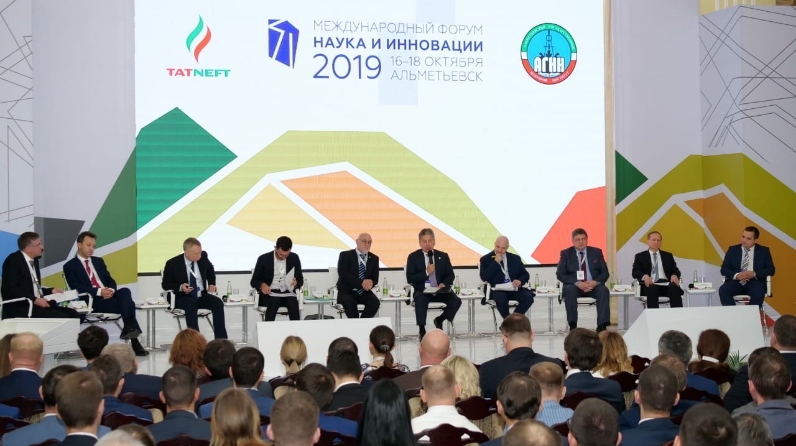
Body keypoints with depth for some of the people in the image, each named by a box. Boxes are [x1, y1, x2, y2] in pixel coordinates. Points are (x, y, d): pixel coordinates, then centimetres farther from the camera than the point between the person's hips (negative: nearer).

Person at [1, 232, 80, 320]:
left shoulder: (34, 261, 18)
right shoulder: (13, 260, -7)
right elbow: (10, 289, -18)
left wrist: (51, 290, 10)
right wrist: (35, 300, -24)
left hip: (36, 304, 8)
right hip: (20, 308, -8)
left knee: (73, 314, -11)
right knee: (61, 318, -26)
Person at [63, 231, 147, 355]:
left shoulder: (99, 261, 21)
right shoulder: (70, 266, 3)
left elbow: (111, 281, 15)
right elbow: (76, 288, -10)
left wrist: (111, 290, -10)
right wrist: (99, 291, -21)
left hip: (108, 295, 6)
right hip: (91, 301, -5)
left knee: (125, 291, -29)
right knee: (128, 304, -28)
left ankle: (128, 328, -31)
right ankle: (134, 341, -27)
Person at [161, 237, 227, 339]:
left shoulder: (203, 257, -1)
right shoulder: (173, 263, -12)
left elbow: (210, 270, 23)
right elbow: (165, 284, -2)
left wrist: (211, 284, 7)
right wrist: (180, 287, -20)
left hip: (202, 296, 4)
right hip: (183, 298, -4)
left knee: (218, 303, -25)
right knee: (191, 305, -38)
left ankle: (221, 340, -24)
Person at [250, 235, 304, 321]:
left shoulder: (294, 258, 7)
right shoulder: (264, 259, 0)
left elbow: (300, 280, 13)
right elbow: (254, 281, 5)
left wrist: (296, 283, -11)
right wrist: (262, 285, -18)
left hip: (288, 293, 2)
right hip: (270, 294, -2)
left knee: (293, 303, -32)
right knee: (273, 302, -36)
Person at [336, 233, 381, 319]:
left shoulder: (374, 258, 11)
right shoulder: (345, 255, -2)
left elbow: (375, 278, 7)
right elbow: (343, 275, -14)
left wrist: (370, 283, -19)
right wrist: (362, 282, -25)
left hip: (364, 292, 4)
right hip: (346, 291, -3)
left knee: (375, 302, -26)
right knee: (350, 302, -36)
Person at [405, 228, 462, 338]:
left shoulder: (443, 256, 12)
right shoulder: (413, 257, 3)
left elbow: (450, 275, 11)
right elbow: (410, 279, -4)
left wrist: (444, 284, -11)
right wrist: (426, 272, -16)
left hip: (440, 291, 3)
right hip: (422, 291, -3)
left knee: (456, 300, -24)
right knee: (420, 300, -38)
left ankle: (440, 320, 6)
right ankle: (422, 330, -24)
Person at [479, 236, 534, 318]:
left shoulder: (515, 258, 15)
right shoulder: (486, 259, 6)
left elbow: (525, 274, 15)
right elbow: (484, 277, -8)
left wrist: (520, 281, -9)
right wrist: (496, 262, -11)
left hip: (514, 289, 3)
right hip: (497, 290, -3)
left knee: (528, 298, -26)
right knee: (501, 298, -38)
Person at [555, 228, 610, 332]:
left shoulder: (596, 252, 10)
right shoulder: (566, 253, 6)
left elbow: (605, 272, 7)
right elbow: (560, 274, -4)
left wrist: (595, 282, -16)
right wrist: (577, 283, -19)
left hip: (593, 285, 1)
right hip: (575, 286, -1)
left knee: (603, 290, -30)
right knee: (569, 289, -35)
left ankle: (602, 325, -32)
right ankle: (573, 325, -32)